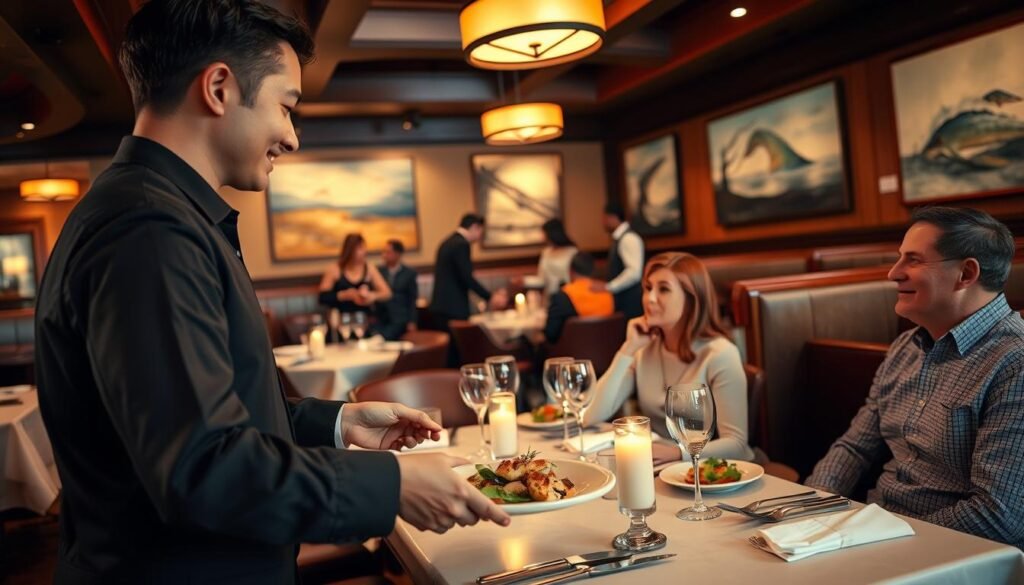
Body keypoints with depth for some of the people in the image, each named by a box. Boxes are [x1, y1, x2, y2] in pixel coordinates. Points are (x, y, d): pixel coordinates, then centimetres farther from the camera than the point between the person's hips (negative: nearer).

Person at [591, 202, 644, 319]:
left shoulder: (629, 238, -15)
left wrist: (607, 287, -24)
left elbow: (634, 272, -25)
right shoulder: (618, 239, 13)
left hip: (630, 302, -9)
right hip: (620, 301, 9)